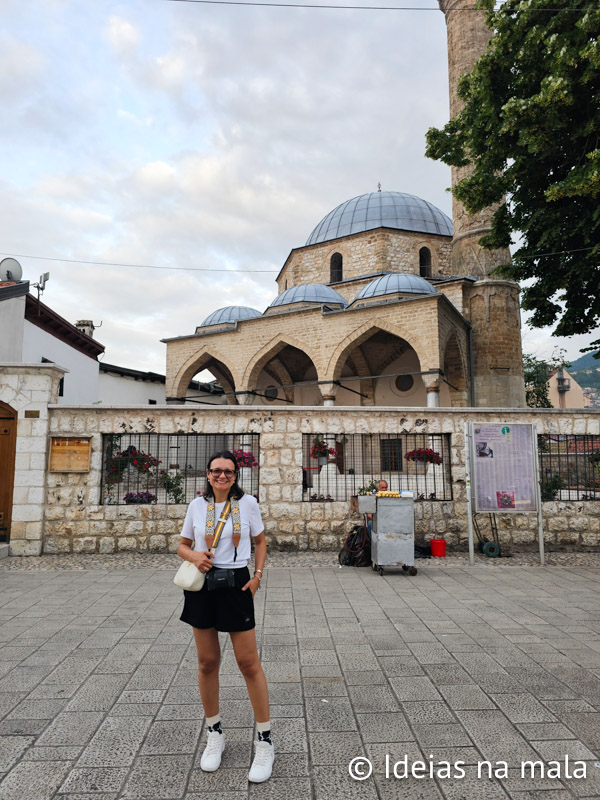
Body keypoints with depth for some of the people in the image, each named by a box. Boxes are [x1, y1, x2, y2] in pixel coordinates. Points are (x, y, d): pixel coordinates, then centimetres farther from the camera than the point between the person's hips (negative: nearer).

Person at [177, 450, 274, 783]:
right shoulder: (197, 505, 1)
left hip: (236, 584, -2)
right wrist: (194, 556, -11)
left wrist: (257, 576, -2)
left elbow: (260, 541, 9)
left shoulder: (247, 503, -3)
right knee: (207, 662, 12)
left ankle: (265, 741, 18)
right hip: (203, 585, 2)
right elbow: (182, 545, 10)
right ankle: (215, 734, 33)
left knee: (249, 663, 2)